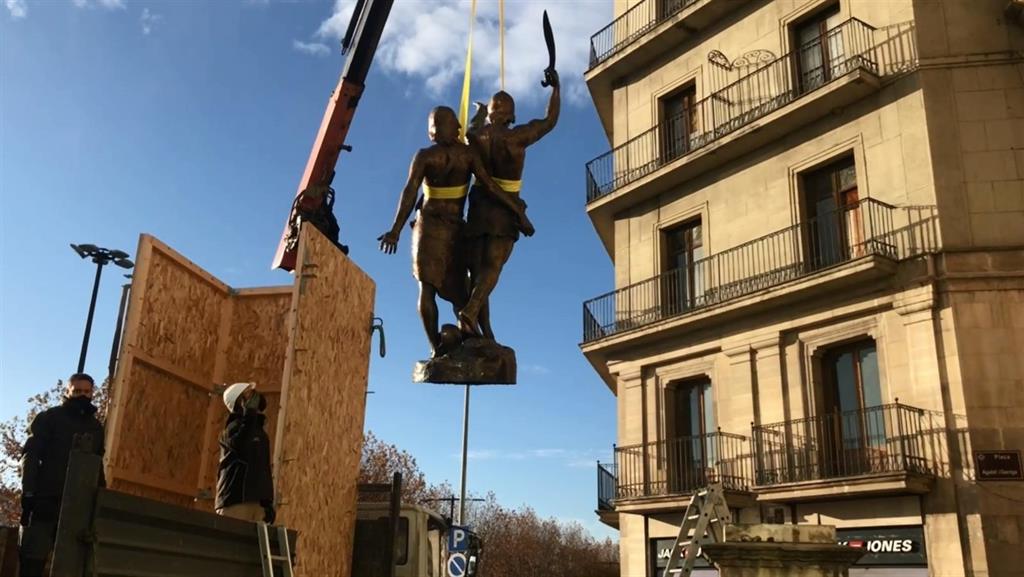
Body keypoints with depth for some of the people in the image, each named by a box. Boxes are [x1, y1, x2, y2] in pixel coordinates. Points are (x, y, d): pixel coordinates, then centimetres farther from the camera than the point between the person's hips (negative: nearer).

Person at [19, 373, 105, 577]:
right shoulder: (50, 417, 6)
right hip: (46, 499, -3)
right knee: (33, 559, -5)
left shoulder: (96, 427, 18)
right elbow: (30, 455, -2)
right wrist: (28, 492, -13)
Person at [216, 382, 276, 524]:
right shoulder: (234, 427, 0)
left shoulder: (259, 430, 23)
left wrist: (268, 502, 17)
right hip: (235, 499, -7)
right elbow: (242, 447, -24)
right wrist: (250, 412, -17)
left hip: (256, 501, 7)